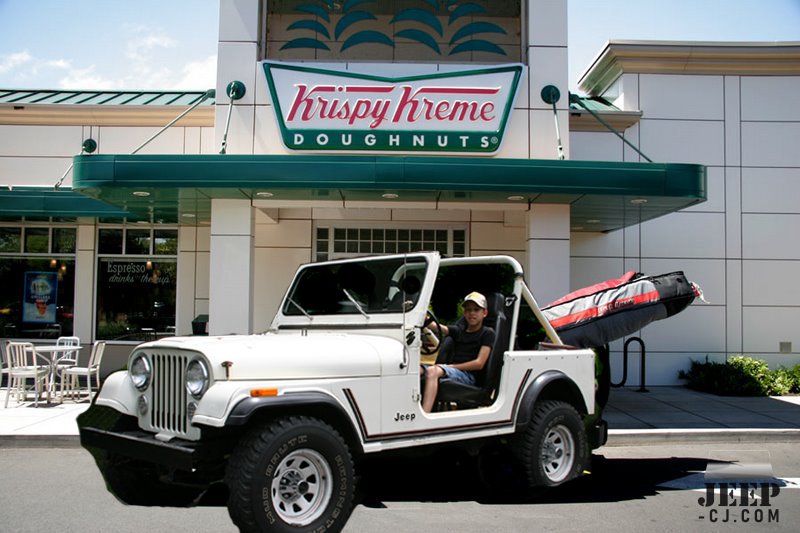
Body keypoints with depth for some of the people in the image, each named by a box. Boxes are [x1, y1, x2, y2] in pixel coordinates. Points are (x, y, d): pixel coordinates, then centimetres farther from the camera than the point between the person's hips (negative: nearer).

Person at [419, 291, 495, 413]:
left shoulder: (487, 333, 6)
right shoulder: (459, 330, 22)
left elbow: (479, 363, -4)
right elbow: (434, 325, 4)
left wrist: (451, 366, -8)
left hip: (468, 376, -6)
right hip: (453, 371, 6)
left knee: (432, 371, -34)